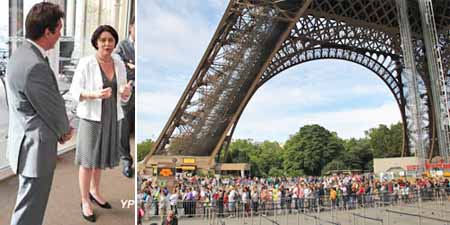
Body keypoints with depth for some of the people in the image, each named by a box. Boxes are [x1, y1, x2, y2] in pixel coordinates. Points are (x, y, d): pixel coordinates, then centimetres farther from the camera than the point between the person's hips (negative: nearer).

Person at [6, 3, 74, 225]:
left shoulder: (21, 53, 5)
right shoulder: (35, 65, -28)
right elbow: (53, 107, -18)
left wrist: (61, 127, 5)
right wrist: (66, 130, 1)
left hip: (25, 140, 10)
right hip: (36, 148, -10)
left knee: (29, 205, 28)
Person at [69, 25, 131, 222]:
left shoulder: (119, 64, 2)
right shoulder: (85, 63, -12)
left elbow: (122, 97, 6)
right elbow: (75, 92, -10)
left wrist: (126, 92, -18)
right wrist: (95, 94, -28)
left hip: (112, 117, 5)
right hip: (92, 117, -5)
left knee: (101, 156, 19)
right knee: (88, 160, 5)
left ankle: (95, 191, 39)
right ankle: (85, 201, 22)